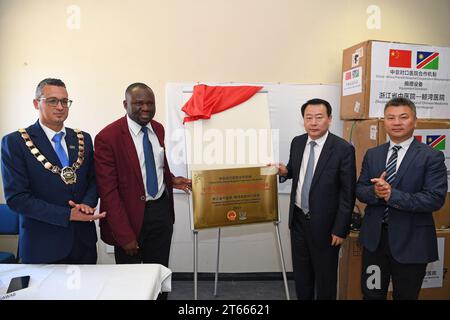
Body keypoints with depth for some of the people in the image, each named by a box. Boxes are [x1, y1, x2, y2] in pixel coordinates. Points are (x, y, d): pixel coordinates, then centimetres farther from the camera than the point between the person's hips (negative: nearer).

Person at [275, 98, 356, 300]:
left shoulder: (343, 149, -16)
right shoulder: (297, 142, 0)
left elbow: (348, 193, -14)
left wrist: (340, 229, -13)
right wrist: (285, 171, -8)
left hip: (324, 223, -5)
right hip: (298, 218, 5)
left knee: (325, 275, 15)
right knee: (301, 271, 21)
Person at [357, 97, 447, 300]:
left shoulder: (431, 157, -9)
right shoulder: (372, 154, 5)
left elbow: (435, 198, -17)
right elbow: (360, 190, 4)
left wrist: (392, 195, -25)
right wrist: (375, 192, -19)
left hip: (410, 241, -3)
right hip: (374, 237, 4)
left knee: (405, 296, 17)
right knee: (371, 293, 17)